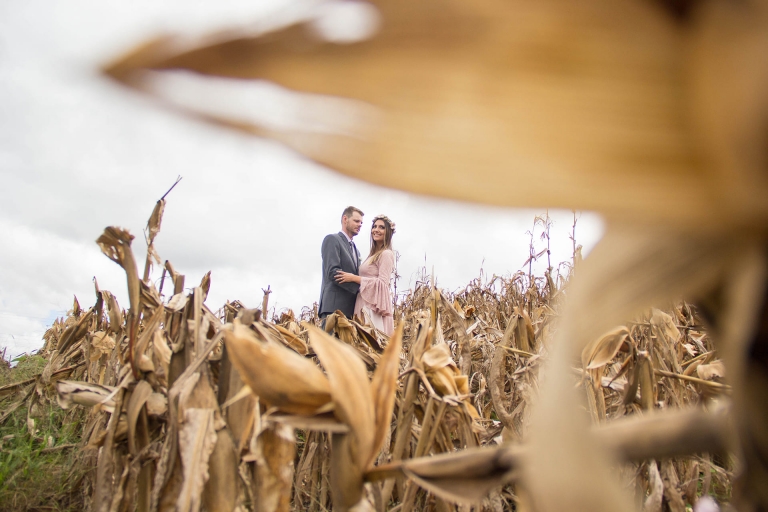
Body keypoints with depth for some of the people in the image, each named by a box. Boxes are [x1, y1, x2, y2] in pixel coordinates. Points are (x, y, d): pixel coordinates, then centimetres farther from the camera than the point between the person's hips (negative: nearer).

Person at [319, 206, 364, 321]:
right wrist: (360, 286, -17)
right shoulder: (332, 240, 0)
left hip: (350, 310, 8)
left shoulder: (355, 249, 26)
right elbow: (333, 272, -13)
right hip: (334, 307, -8)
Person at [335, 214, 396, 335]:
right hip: (366, 304, 9)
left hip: (375, 304, -9)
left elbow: (383, 283, -15)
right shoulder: (374, 254, 20)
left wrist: (354, 278, -15)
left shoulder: (386, 254, -7)